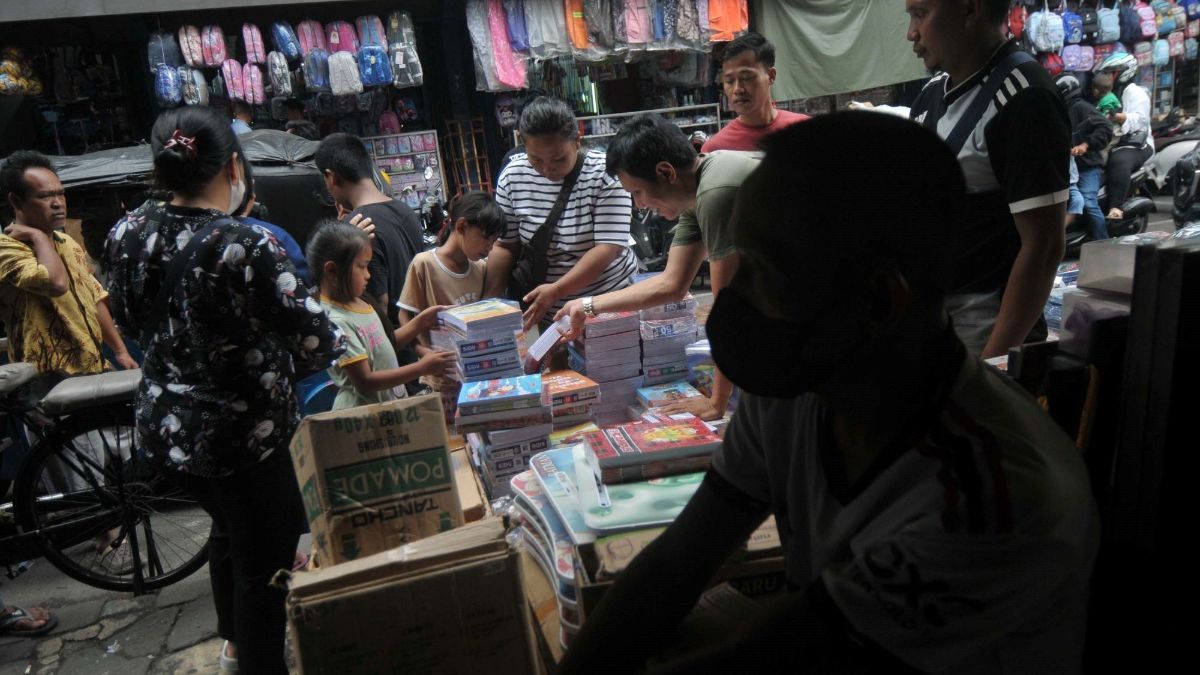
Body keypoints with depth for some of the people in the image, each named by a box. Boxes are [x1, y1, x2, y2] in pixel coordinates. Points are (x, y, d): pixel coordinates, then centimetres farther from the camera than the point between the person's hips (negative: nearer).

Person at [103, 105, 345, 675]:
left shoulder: (127, 233, -5)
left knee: (229, 527, 30)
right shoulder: (247, 247, -26)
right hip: (243, 432, -8)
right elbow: (312, 341, -21)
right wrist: (345, 345, 0)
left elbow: (129, 319, 11)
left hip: (163, 427, 8)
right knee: (264, 561, 12)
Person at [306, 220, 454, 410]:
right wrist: (422, 368, -23)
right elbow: (364, 382, -22)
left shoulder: (356, 302, 3)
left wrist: (419, 323, 3)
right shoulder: (336, 322, -22)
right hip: (361, 414, -8)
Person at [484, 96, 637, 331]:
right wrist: (489, 301, -12)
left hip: (609, 303, -2)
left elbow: (610, 247, -21)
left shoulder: (604, 173, -15)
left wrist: (556, 291, -30)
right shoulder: (512, 176, -4)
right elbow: (505, 245, 1)